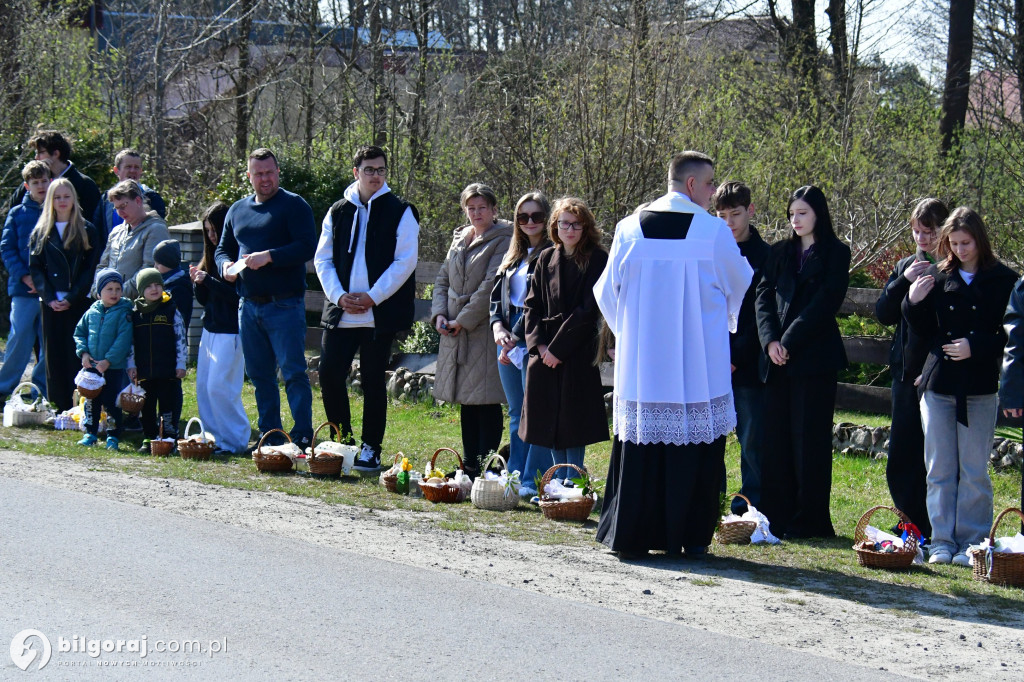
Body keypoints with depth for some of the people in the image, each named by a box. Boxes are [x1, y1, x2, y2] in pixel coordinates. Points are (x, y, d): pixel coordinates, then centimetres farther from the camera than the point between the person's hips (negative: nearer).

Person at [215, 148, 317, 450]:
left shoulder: (294, 205, -3)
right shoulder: (237, 210, 16)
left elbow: (307, 247, -13)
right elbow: (223, 248, 23)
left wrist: (268, 256, -21)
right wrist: (226, 265, 1)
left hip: (285, 304, -6)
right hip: (249, 306, 7)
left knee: (293, 371, -9)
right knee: (259, 374, 10)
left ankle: (302, 436, -8)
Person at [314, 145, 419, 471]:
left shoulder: (400, 212, 0)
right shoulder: (338, 212, 11)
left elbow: (405, 261, -7)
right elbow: (323, 259, 11)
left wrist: (372, 297, -12)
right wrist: (338, 295, -5)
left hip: (379, 314, -3)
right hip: (340, 312, 3)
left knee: (373, 381, 1)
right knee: (329, 374, -2)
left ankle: (371, 449, 10)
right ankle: (343, 442, 14)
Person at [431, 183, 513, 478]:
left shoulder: (502, 240, -7)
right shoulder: (460, 239, 16)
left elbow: (491, 286, -14)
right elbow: (443, 279, 18)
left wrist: (463, 320, -14)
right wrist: (439, 314, 1)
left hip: (484, 330, -7)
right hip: (456, 332, 7)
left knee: (486, 401, -7)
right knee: (466, 400, 11)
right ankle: (468, 464, 17)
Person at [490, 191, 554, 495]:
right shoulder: (513, 255, 18)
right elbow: (497, 295, 18)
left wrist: (515, 338, -14)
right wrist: (497, 325, -1)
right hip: (508, 338, 8)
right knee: (516, 413, 13)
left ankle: (534, 481, -3)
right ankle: (515, 477, 18)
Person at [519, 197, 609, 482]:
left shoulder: (597, 260, -5)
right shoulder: (546, 259, 11)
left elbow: (588, 311, -10)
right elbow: (532, 304, 10)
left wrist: (558, 348, -13)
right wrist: (538, 343, -6)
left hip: (577, 352, -5)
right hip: (544, 351, 5)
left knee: (573, 423, -4)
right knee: (550, 422, 7)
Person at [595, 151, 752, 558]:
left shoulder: (629, 229, 2)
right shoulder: (713, 231, -6)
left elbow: (607, 291, 11)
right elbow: (741, 287, 8)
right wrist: (726, 319, 30)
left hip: (640, 361, 3)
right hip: (699, 366, -3)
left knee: (640, 443, 7)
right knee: (695, 445, 4)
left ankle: (630, 536, 9)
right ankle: (689, 536, 6)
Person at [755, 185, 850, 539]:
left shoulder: (835, 253, 2)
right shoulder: (779, 252, 15)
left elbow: (825, 303, -8)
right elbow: (764, 296, 7)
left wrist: (789, 341, -13)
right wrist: (770, 340, -9)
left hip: (815, 360, -5)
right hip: (778, 361, 5)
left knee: (809, 438, -3)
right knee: (775, 437, 4)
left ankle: (808, 519, 1)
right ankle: (776, 516, 10)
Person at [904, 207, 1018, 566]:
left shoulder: (1003, 280, -2)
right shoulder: (936, 276, 7)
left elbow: (1010, 335, -3)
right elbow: (924, 332, 12)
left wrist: (976, 347, -16)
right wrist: (914, 303, -6)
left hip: (980, 388, -3)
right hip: (938, 385, 3)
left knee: (974, 471, 1)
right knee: (939, 469, 5)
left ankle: (972, 543, 7)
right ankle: (942, 542, 10)